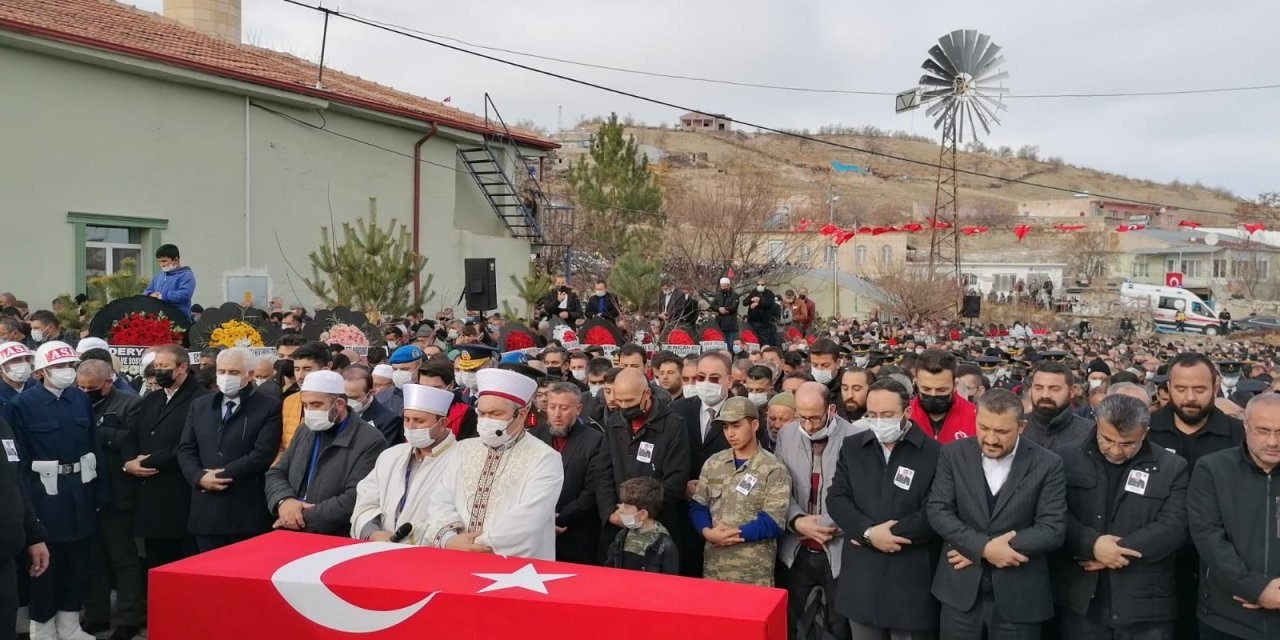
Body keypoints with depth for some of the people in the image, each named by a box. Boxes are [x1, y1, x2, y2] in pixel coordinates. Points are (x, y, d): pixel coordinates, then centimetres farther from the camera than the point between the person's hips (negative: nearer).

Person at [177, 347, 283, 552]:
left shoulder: (269, 407, -2)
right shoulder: (199, 405, 16)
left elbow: (262, 455, -11)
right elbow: (185, 449, 10)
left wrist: (220, 475, -12)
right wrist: (200, 477, -9)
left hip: (248, 512, -4)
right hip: (206, 511, 5)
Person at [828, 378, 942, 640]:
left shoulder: (934, 453, -7)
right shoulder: (852, 447, 7)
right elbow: (836, 499, 1)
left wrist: (881, 533, -12)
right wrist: (868, 533, -15)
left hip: (911, 578, -3)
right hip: (861, 575, 4)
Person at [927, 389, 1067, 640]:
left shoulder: (1047, 464, -6)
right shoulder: (954, 454, -1)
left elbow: (1053, 529, -10)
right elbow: (937, 510, -4)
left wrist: (982, 551, -15)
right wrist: (983, 547, -18)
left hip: (1018, 596, -1)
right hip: (960, 590, 1)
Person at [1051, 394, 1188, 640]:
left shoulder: (1171, 467, 2)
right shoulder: (1068, 458, 2)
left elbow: (1172, 527, -8)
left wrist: (1119, 550, -16)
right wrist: (1091, 544, -20)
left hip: (1144, 604, 0)